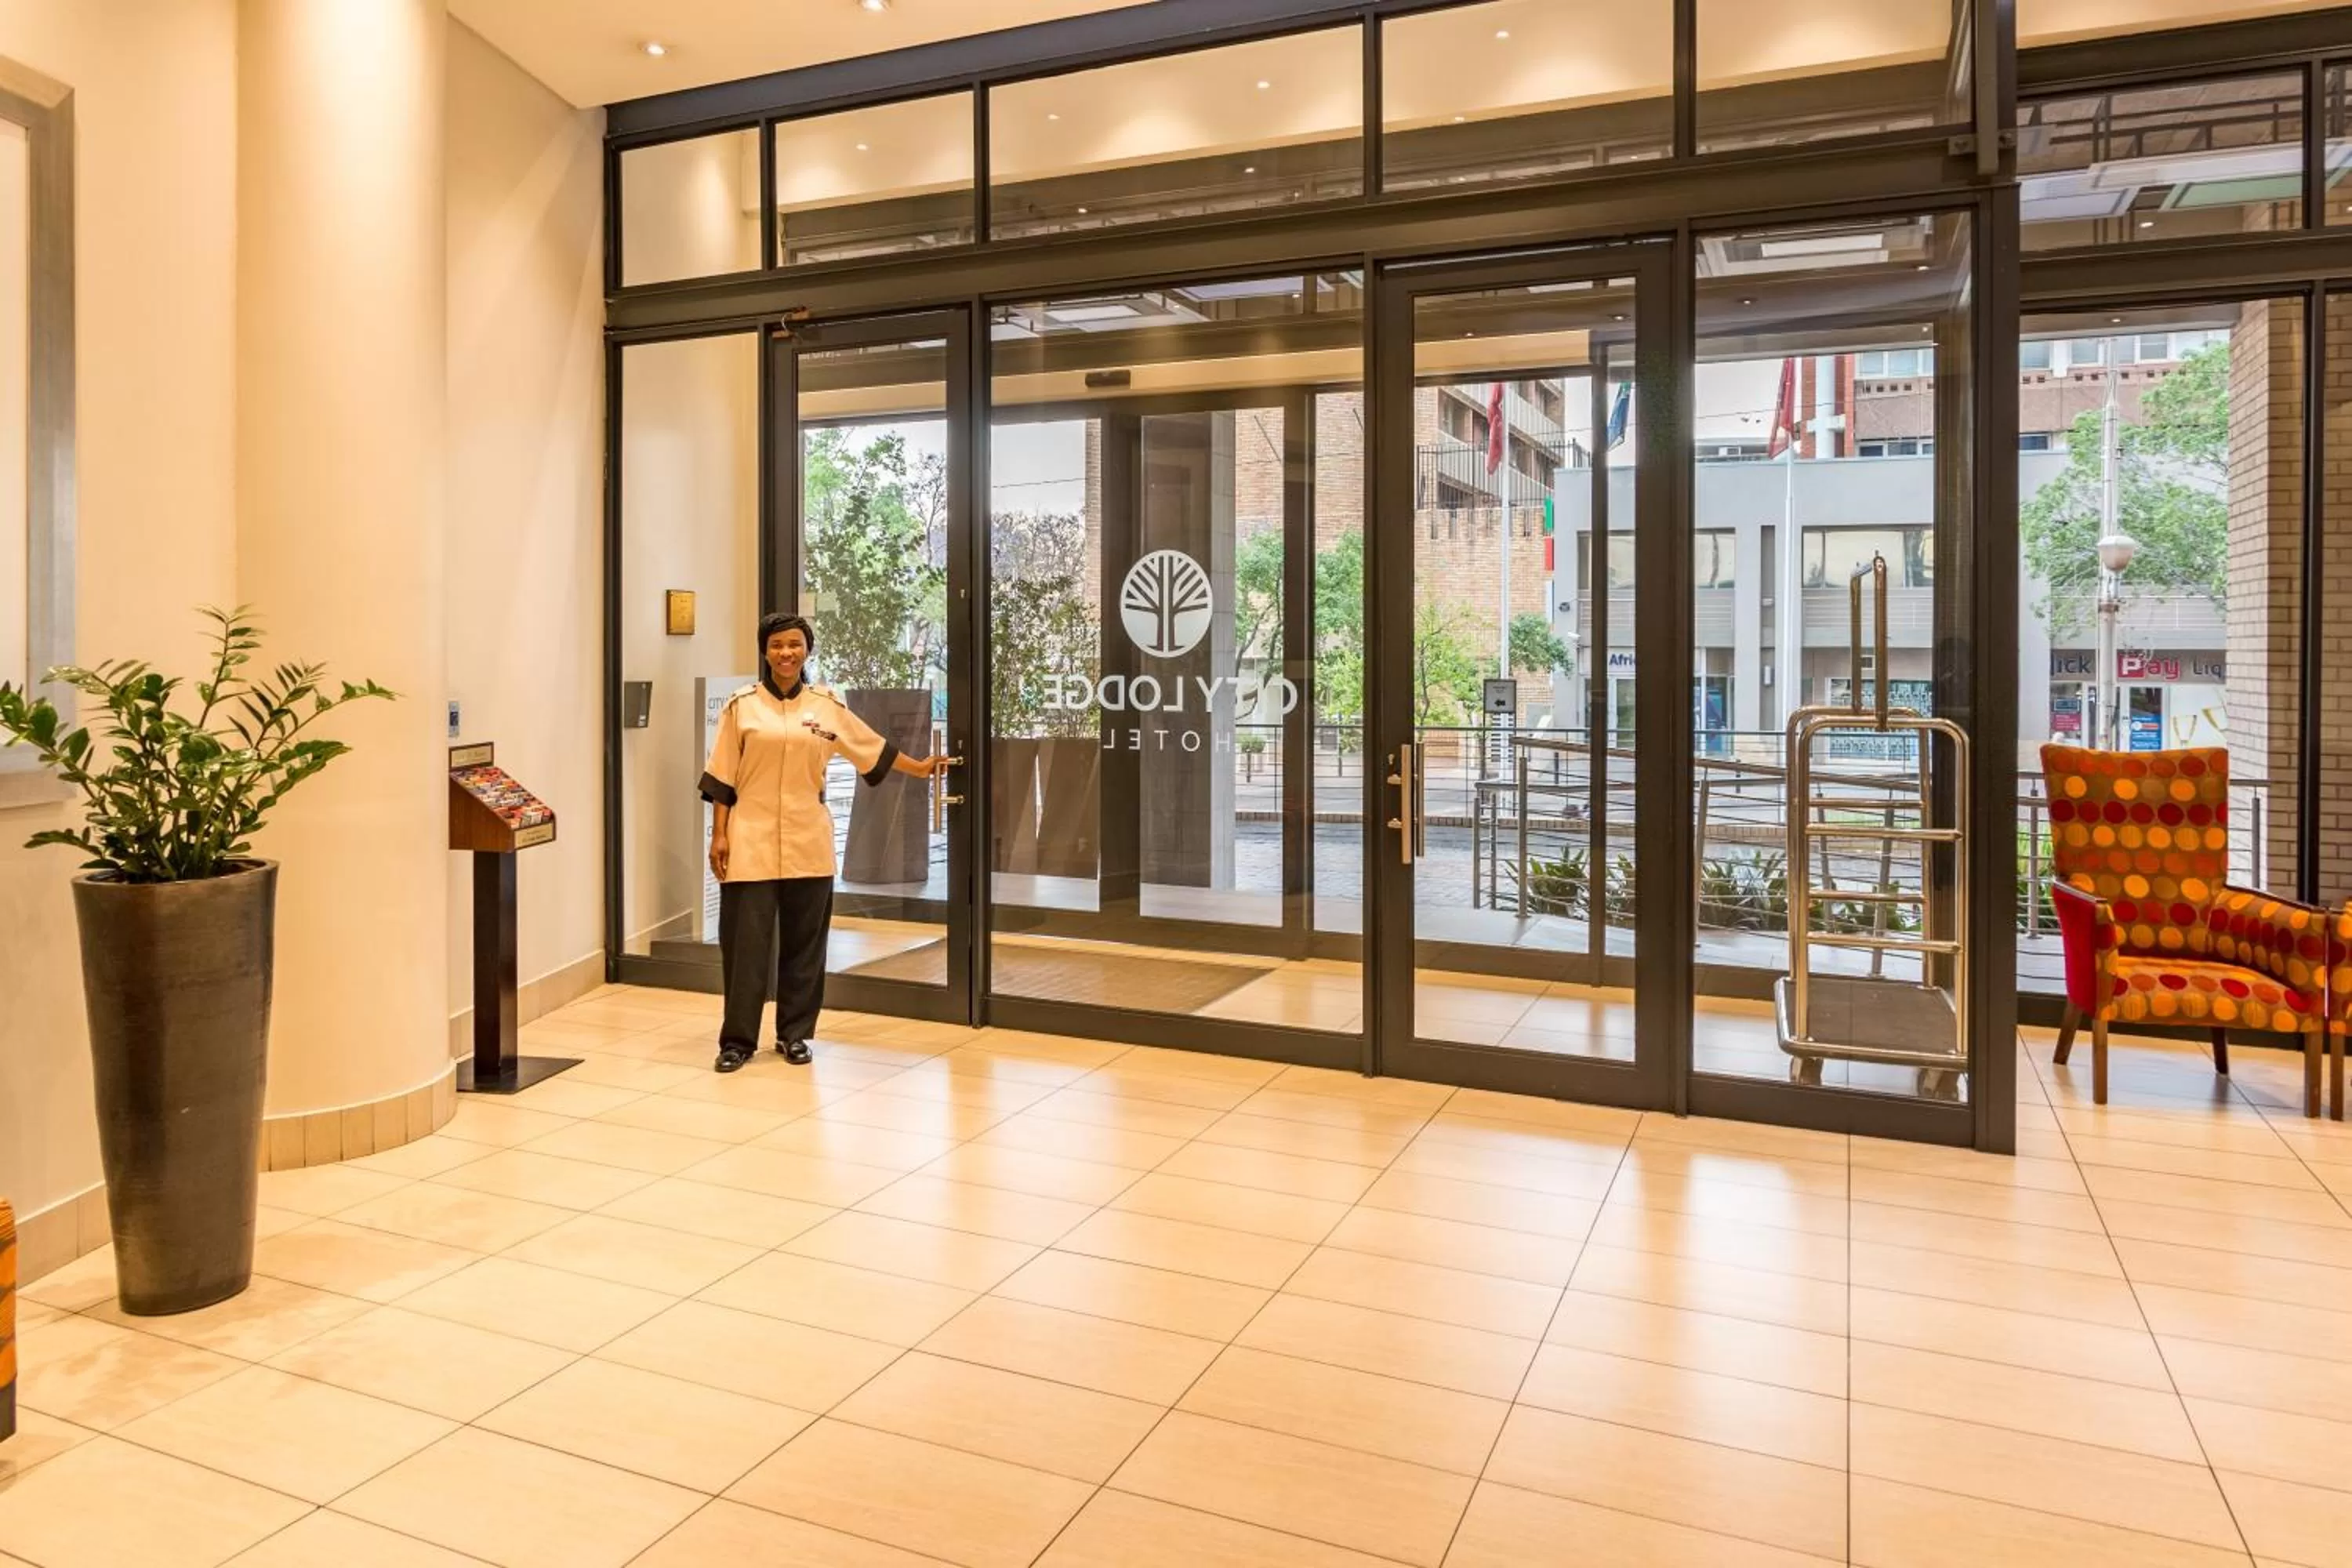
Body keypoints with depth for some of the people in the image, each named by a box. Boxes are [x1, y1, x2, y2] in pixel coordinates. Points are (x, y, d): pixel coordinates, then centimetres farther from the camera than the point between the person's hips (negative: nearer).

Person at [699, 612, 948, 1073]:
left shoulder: (828, 707, 6)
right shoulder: (741, 707, 0)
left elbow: (874, 749, 17)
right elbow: (722, 778, 1)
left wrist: (920, 768, 21)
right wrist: (719, 835, -2)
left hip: (808, 843, 2)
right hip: (751, 842, -2)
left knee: (803, 944, 8)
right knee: (746, 943, 0)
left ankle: (794, 1034, 21)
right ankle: (738, 1040, 11)